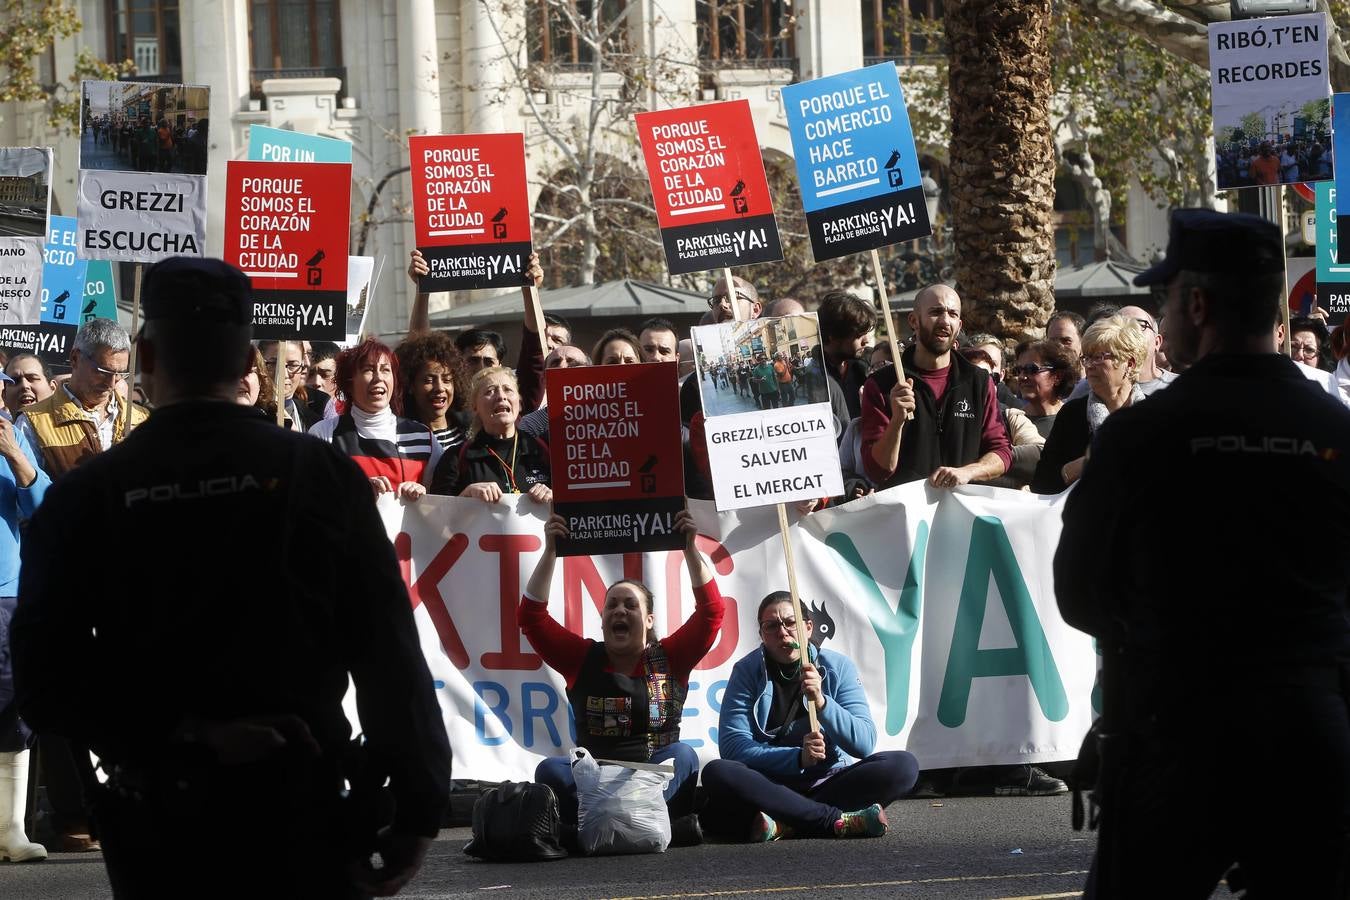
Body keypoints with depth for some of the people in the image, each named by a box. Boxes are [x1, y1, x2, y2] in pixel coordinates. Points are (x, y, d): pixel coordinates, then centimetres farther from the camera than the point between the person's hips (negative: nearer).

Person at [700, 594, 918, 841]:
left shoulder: (838, 667, 1)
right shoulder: (747, 671, -2)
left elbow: (864, 744, -8)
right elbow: (732, 746, -12)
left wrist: (820, 702, -24)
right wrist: (798, 757, -25)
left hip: (828, 782, 1)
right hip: (769, 786, -1)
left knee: (903, 765, -23)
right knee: (717, 773, -32)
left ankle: (784, 825, -31)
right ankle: (838, 820, -32)